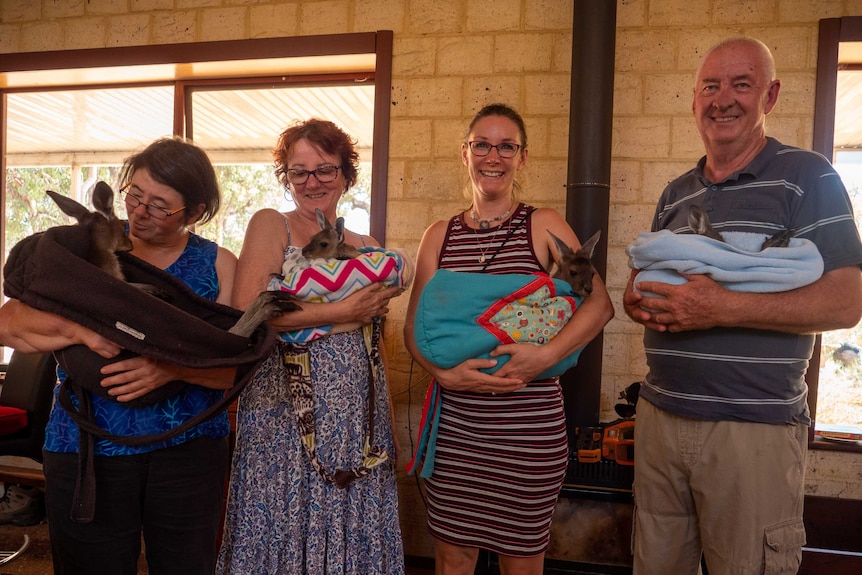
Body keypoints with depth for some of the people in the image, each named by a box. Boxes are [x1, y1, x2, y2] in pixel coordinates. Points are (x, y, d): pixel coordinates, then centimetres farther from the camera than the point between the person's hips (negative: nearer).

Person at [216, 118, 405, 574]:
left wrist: (388, 428, 13)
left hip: (356, 417, 4)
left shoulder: (366, 247, 11)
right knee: (285, 529, 8)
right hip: (286, 413, -4)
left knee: (350, 530, 13)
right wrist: (342, 313, -15)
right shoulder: (270, 225, -2)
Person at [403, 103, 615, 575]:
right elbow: (414, 327, 6)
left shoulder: (543, 226, -1)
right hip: (455, 422, 3)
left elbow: (600, 303, -8)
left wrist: (547, 354, -22)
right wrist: (445, 373, -12)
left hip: (530, 425, -2)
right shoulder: (439, 236, 7)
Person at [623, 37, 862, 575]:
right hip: (661, 417, 5)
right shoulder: (675, 193, 13)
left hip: (755, 429, -5)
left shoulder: (807, 177, -4)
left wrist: (723, 308, -22)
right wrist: (638, 299, -6)